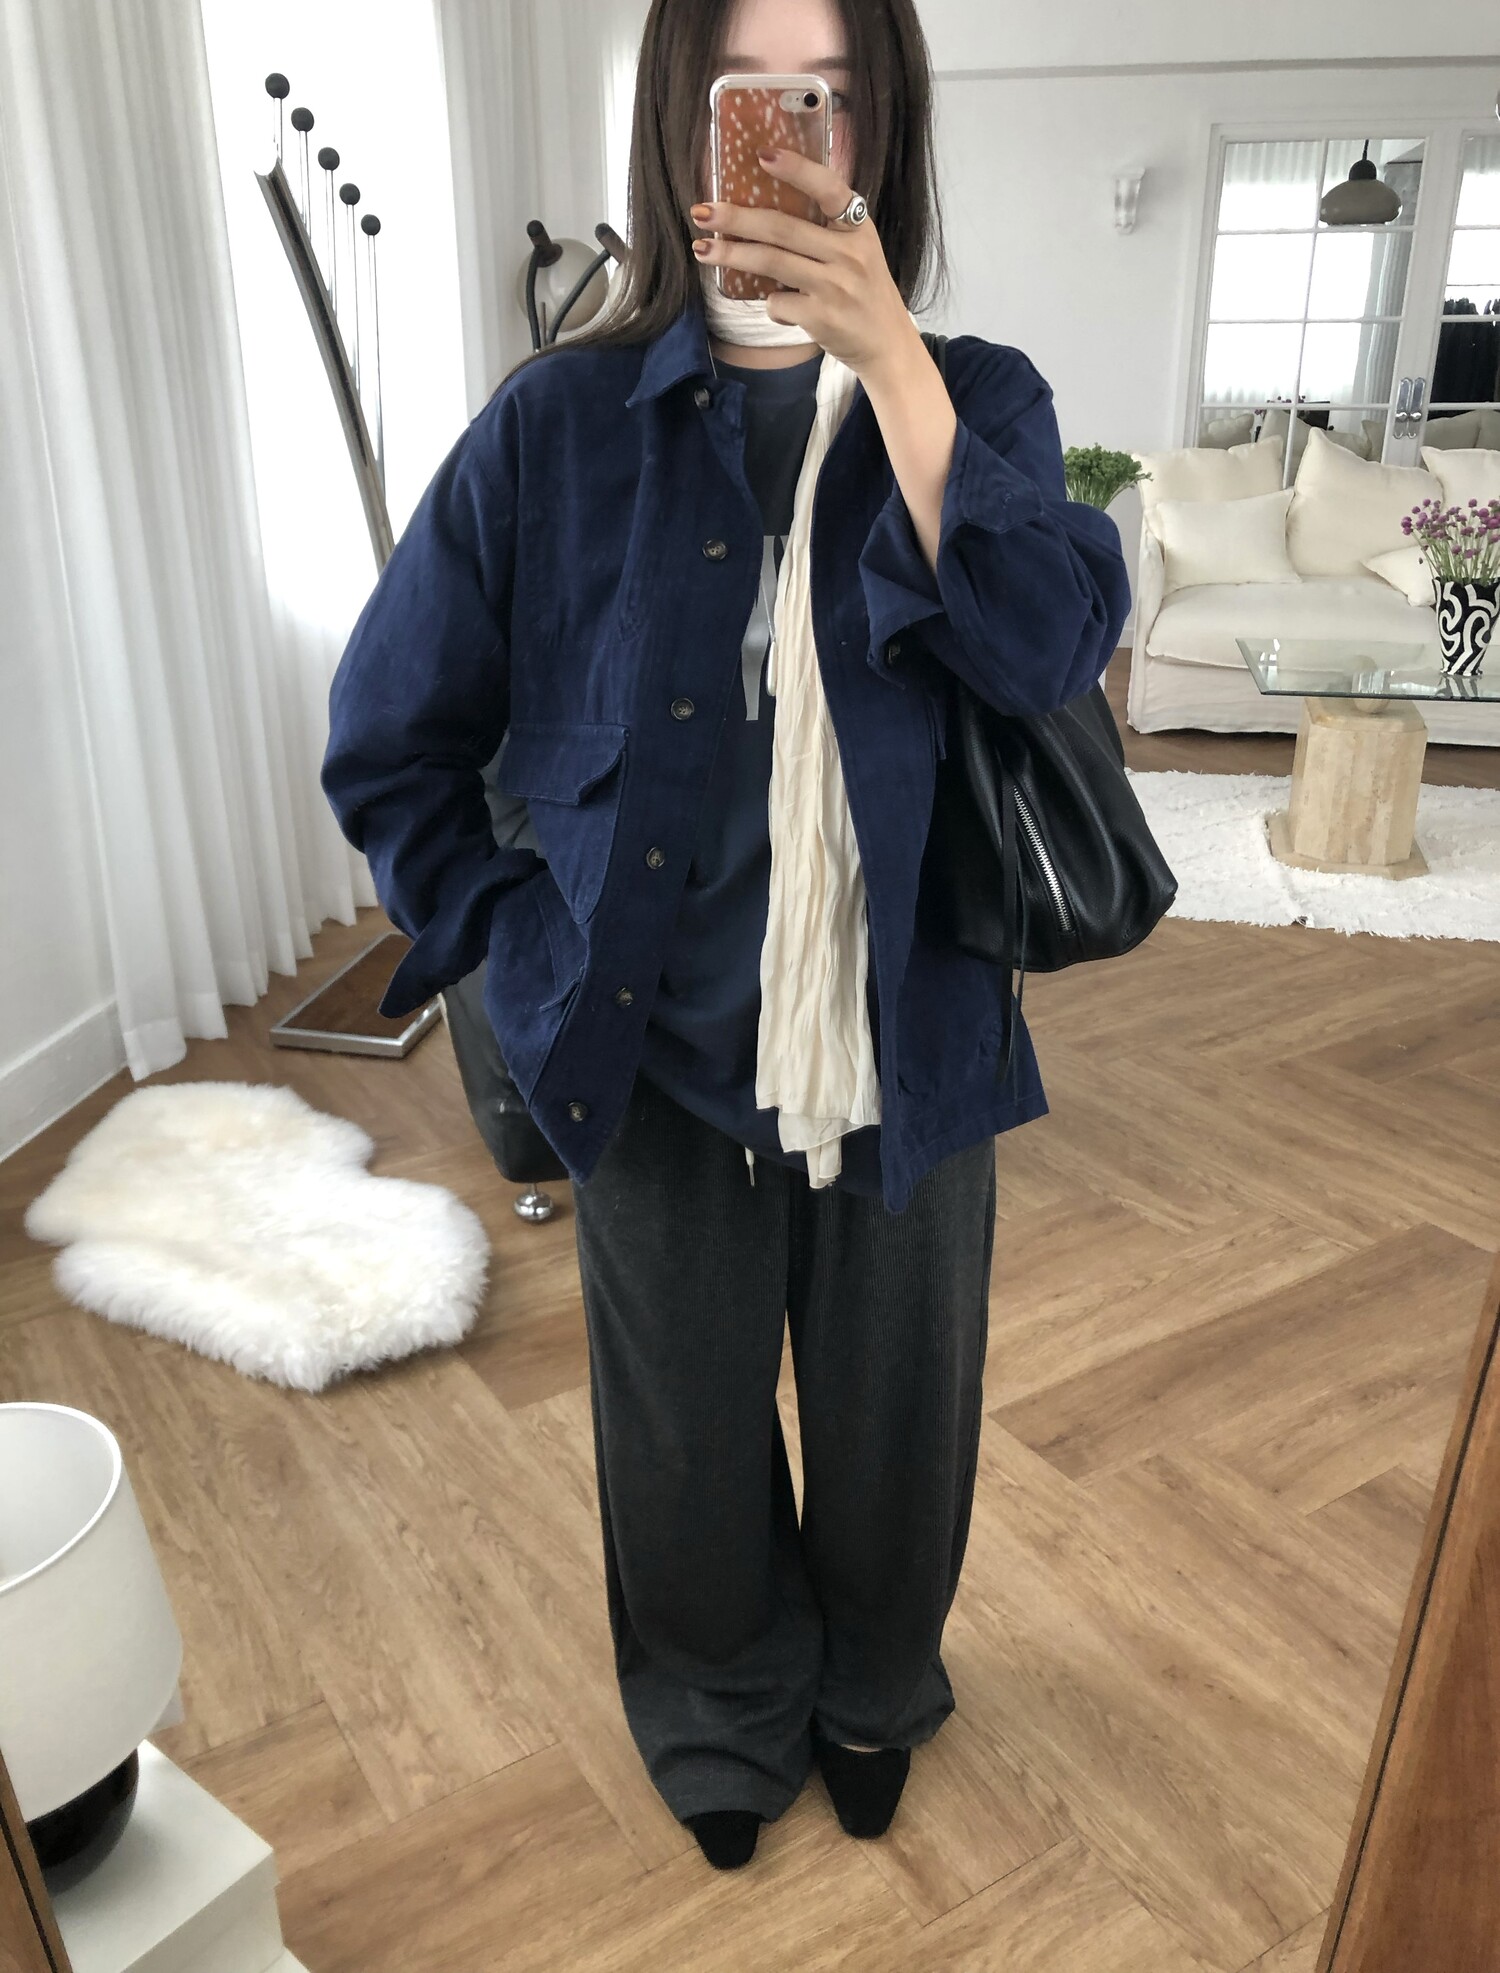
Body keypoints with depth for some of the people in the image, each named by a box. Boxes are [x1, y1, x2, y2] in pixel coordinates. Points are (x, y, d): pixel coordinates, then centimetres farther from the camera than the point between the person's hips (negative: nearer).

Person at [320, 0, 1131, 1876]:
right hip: (658, 1061, -1)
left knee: (893, 1418, 21)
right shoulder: (559, 423, -7)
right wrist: (519, 938, -8)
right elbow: (385, 747, -1)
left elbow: (1055, 643, -22)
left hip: (909, 1051, 1)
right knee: (692, 1436, 20)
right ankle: (722, 1722, 52)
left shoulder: (976, 401, -1)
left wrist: (886, 354, -28)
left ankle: (874, 1694, 55)